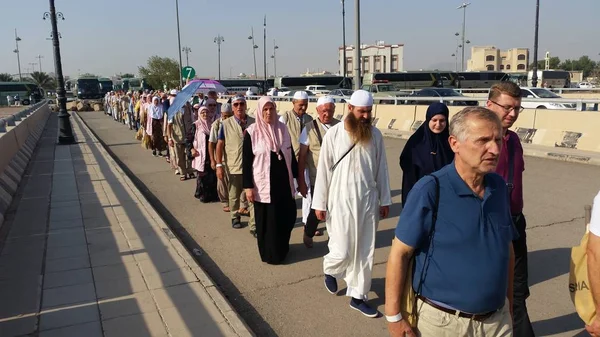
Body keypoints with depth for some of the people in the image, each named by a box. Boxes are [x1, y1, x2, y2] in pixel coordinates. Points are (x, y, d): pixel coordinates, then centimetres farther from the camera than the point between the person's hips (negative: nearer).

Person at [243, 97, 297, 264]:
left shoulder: (282, 128, 4)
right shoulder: (252, 132, -7)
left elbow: (291, 154, 11)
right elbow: (246, 161, -7)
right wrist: (248, 186, -11)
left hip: (284, 181, 4)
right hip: (263, 184, -4)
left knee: (287, 217, 9)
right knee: (267, 220, 6)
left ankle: (282, 249, 32)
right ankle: (270, 254, 24)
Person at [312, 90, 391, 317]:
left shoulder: (375, 135, 1)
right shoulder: (334, 134, -9)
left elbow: (381, 169, 8)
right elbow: (323, 170, -6)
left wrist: (385, 199, 9)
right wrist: (320, 203, -5)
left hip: (368, 201, 4)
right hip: (341, 200, -3)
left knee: (365, 252, 9)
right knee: (342, 251, -1)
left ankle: (358, 296, 26)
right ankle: (330, 269, 35)